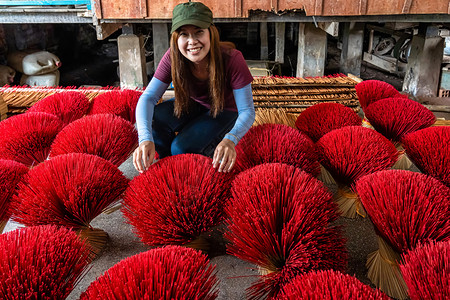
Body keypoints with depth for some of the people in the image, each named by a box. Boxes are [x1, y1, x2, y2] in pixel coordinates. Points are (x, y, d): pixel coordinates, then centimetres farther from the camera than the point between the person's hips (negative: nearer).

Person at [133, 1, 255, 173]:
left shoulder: (232, 59, -30)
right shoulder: (172, 58, -21)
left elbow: (247, 111, -27)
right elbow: (148, 97, -21)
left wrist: (230, 139, -50)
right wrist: (146, 139, -40)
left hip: (224, 112, -3)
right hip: (191, 105, 4)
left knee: (183, 148, -27)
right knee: (154, 121, -25)